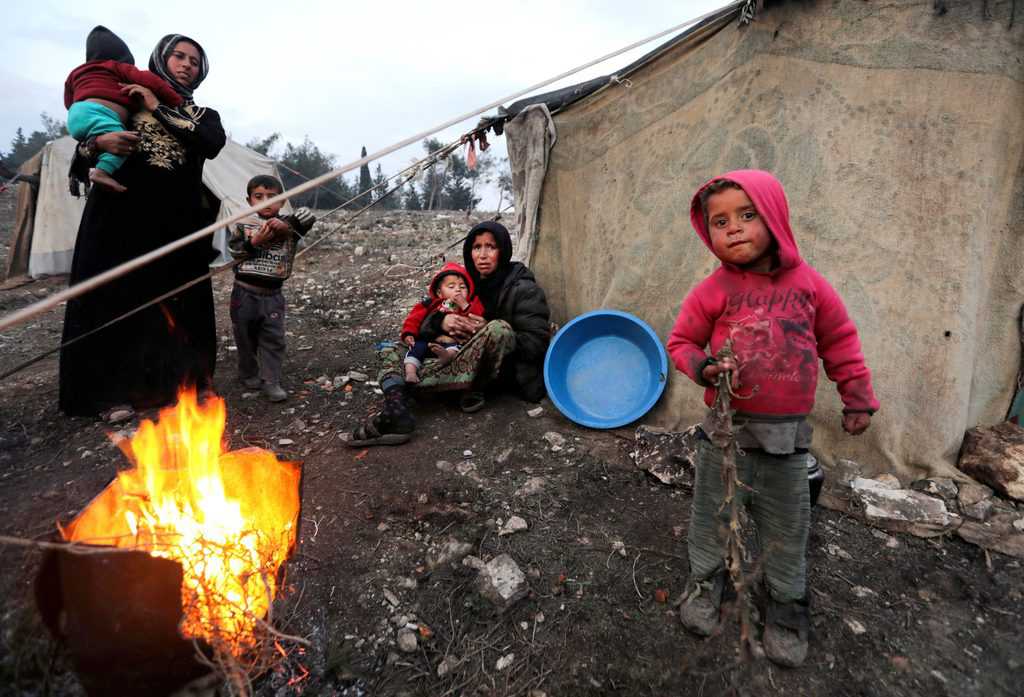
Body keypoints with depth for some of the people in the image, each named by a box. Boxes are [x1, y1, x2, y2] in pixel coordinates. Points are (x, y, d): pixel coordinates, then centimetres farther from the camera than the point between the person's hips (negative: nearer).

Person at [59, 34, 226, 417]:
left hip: (176, 226, 1)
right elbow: (80, 166, 10)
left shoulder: (203, 116, 17)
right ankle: (119, 390, 5)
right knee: (117, 302, -2)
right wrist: (98, 142, -12)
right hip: (121, 222, 0)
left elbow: (213, 144, -8)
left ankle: (170, 384, 9)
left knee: (178, 307, -2)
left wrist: (159, 109, -5)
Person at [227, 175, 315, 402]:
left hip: (272, 294, 0)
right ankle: (248, 374, 33)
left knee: (273, 339, 1)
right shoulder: (243, 225, -1)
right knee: (245, 336, 14)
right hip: (245, 291, 0)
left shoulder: (288, 225, -1)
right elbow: (234, 252, -5)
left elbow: (308, 216, -17)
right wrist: (254, 242, -18)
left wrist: (286, 225, -28)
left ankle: (271, 382, 8)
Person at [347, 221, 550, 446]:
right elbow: (421, 323, 4)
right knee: (390, 351, -4)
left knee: (499, 328, -36)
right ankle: (397, 412, -33)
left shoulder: (524, 290, -6)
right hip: (462, 362, 5)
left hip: (504, 371, -5)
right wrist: (441, 321, -19)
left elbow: (536, 344, -13)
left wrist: (487, 331, -23)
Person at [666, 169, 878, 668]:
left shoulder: (809, 284, -2)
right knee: (713, 511, 14)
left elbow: (840, 342, 9)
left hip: (788, 432, 2)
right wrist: (704, 368, -20)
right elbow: (681, 341, 0)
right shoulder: (714, 290, -9)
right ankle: (705, 577, 37)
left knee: (786, 526, 15)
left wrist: (857, 398, 11)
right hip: (727, 427, -1)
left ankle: (787, 600, 36)